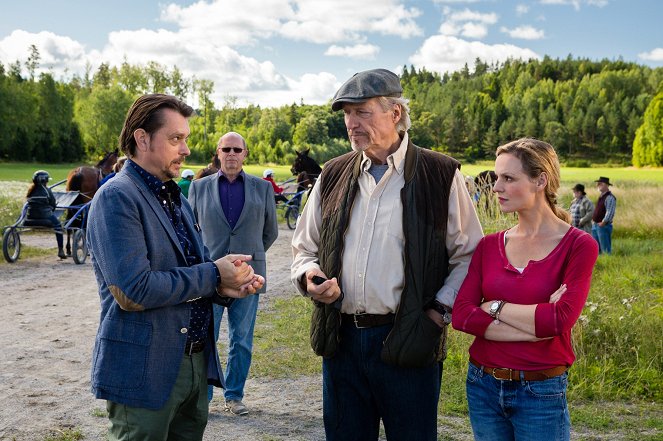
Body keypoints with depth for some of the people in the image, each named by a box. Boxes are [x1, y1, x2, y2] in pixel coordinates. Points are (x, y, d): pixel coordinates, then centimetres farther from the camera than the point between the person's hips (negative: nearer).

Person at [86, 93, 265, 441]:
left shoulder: (177, 199, 14)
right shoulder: (116, 197, -14)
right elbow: (132, 291, -24)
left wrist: (224, 286, -4)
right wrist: (214, 274, -15)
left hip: (196, 361, 8)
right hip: (145, 371, -8)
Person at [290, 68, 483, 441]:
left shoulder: (440, 175, -3)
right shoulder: (334, 175, 9)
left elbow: (469, 255, 1)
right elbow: (305, 248, 17)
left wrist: (440, 312, -9)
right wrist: (309, 277, -3)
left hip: (408, 342, -4)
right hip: (341, 338, 4)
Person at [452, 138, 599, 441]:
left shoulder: (578, 245, -8)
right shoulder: (489, 245, 2)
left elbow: (561, 319, -20)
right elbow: (461, 315, -9)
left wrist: (493, 307, -9)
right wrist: (537, 325, -16)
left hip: (541, 393, -3)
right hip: (482, 385, 4)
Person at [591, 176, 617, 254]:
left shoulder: (610, 197, -13)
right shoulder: (601, 197, 17)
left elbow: (610, 213, -21)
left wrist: (603, 223, -18)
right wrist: (593, 220, 13)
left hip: (603, 226, -10)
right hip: (595, 225, 10)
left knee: (605, 249, -6)